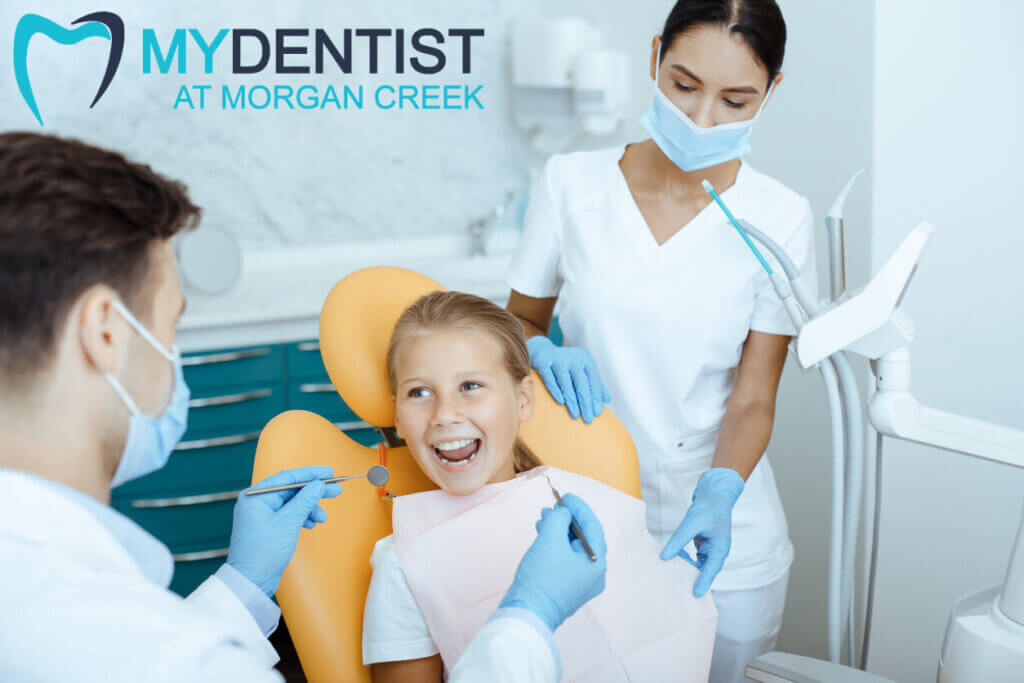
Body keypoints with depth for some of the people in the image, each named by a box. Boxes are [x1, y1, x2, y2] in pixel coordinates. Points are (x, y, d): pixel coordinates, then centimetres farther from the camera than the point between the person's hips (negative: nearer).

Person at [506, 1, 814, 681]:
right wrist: (542, 352, -17)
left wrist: (718, 496, -25)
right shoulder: (571, 183, -6)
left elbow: (753, 400, -7)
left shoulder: (781, 219, -7)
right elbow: (519, 322, 6)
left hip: (723, 529, 0)